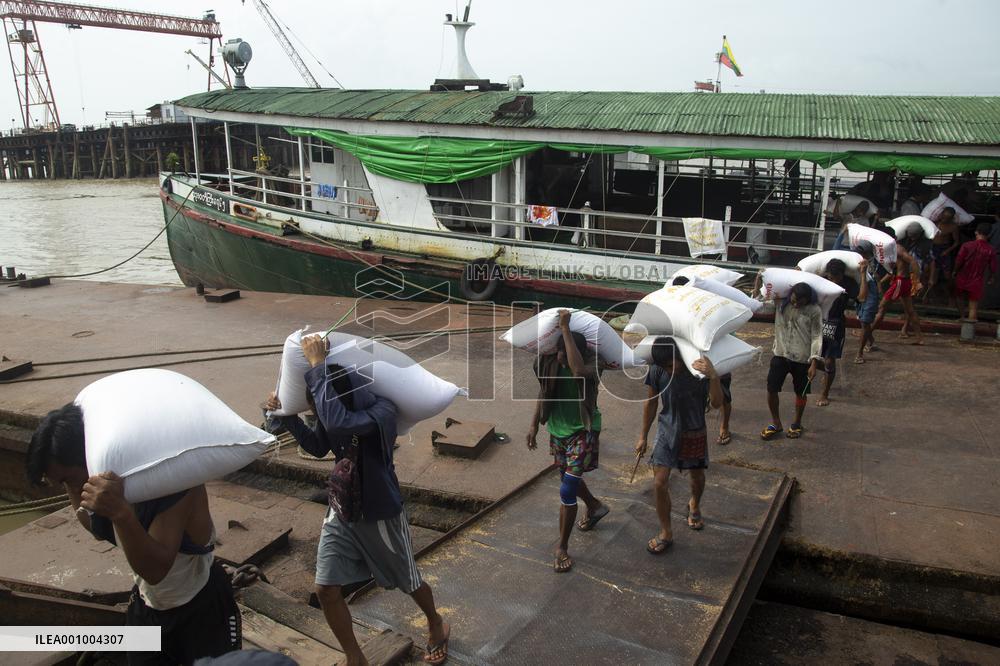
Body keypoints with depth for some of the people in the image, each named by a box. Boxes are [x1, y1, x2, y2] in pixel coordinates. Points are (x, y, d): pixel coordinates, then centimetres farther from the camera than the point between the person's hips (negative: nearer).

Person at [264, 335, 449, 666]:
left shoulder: (381, 411, -31)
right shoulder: (337, 409, -11)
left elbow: (337, 423, -51)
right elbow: (318, 446, 8)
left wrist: (318, 366, -43)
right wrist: (287, 415, -7)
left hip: (381, 516, -5)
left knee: (409, 583, 15)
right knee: (326, 589, 2)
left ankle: (436, 624, 48)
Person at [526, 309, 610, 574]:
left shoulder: (590, 364, -24)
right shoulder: (548, 361, -10)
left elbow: (578, 370, -50)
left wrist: (566, 328, -46)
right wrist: (534, 424, 8)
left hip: (582, 433, -6)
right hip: (557, 431, 6)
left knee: (567, 491, -7)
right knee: (569, 478, 25)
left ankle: (562, 547, 11)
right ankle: (596, 507, 57)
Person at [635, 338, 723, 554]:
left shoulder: (699, 368, -21)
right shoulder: (656, 370, -16)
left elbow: (716, 404, -29)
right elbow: (651, 403, -1)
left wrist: (713, 376, -45)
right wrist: (643, 436, 5)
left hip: (694, 433, 0)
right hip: (667, 430, 0)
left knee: (697, 476, 20)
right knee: (659, 482, -8)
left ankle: (694, 504, 54)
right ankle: (666, 533, 10)